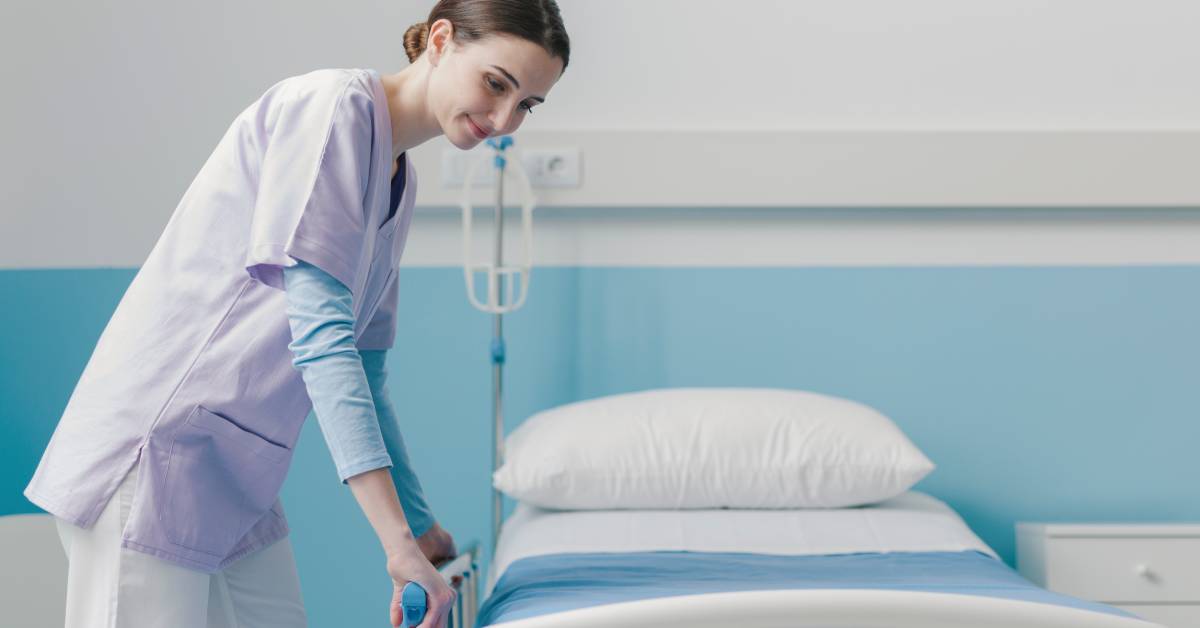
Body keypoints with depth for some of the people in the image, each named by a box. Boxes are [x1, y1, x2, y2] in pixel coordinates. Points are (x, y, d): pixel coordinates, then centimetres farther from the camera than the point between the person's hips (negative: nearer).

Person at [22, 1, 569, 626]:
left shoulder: (399, 181, 13)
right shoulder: (332, 105, -14)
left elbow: (363, 372, 17)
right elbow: (319, 336, -22)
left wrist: (423, 533, 18)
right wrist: (397, 540, -25)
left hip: (239, 480, 9)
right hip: (153, 451, -9)